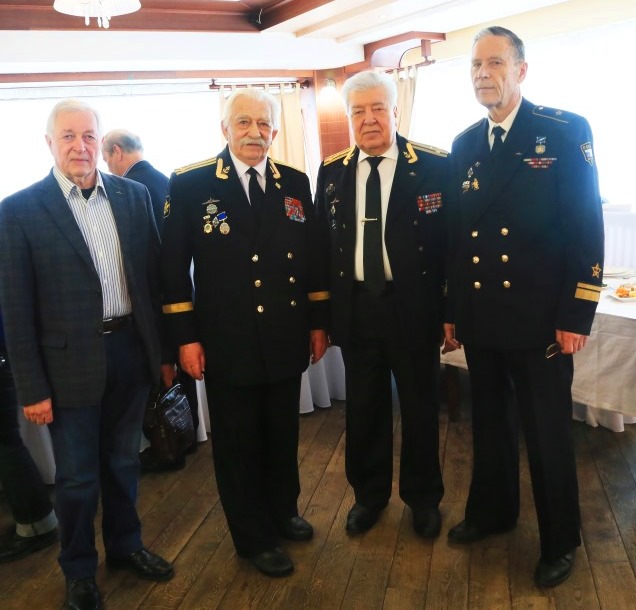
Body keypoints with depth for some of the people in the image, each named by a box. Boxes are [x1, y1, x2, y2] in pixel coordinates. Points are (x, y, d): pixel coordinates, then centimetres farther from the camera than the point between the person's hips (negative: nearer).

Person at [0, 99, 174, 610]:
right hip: (70, 362, -3)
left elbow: (153, 274, 6)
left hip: (131, 350, 3)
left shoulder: (134, 195, 2)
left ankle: (125, 544, 43)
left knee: (123, 461, 20)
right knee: (77, 477, 12)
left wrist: (163, 345, 6)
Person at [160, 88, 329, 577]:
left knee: (284, 435, 19)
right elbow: (173, 266, -6)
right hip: (227, 344, -3)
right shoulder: (190, 184, -6)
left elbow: (313, 256, 9)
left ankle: (284, 511, 44)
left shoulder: (295, 182, 5)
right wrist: (185, 337, -8)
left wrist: (318, 322, 8)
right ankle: (255, 537, 32)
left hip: (287, 340, 4)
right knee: (237, 444, 11)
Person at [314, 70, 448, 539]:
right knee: (363, 409, 16)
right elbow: (323, 244, 6)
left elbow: (453, 241, -5)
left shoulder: (435, 166, -6)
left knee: (420, 408, 14)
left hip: (414, 307, -2)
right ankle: (369, 494, 38)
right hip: (356, 307, 3)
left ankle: (423, 498, 37)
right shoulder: (331, 172, 4)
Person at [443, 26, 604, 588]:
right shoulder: (465, 145, 9)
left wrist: (576, 317, -12)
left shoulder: (565, 131, -6)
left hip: (539, 319, -4)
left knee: (548, 436, 8)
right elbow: (456, 232, 10)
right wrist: (451, 311, 10)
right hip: (479, 319, 5)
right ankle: (492, 511, 41)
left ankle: (561, 542, 30)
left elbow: (587, 227, -9)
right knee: (490, 424, 19)